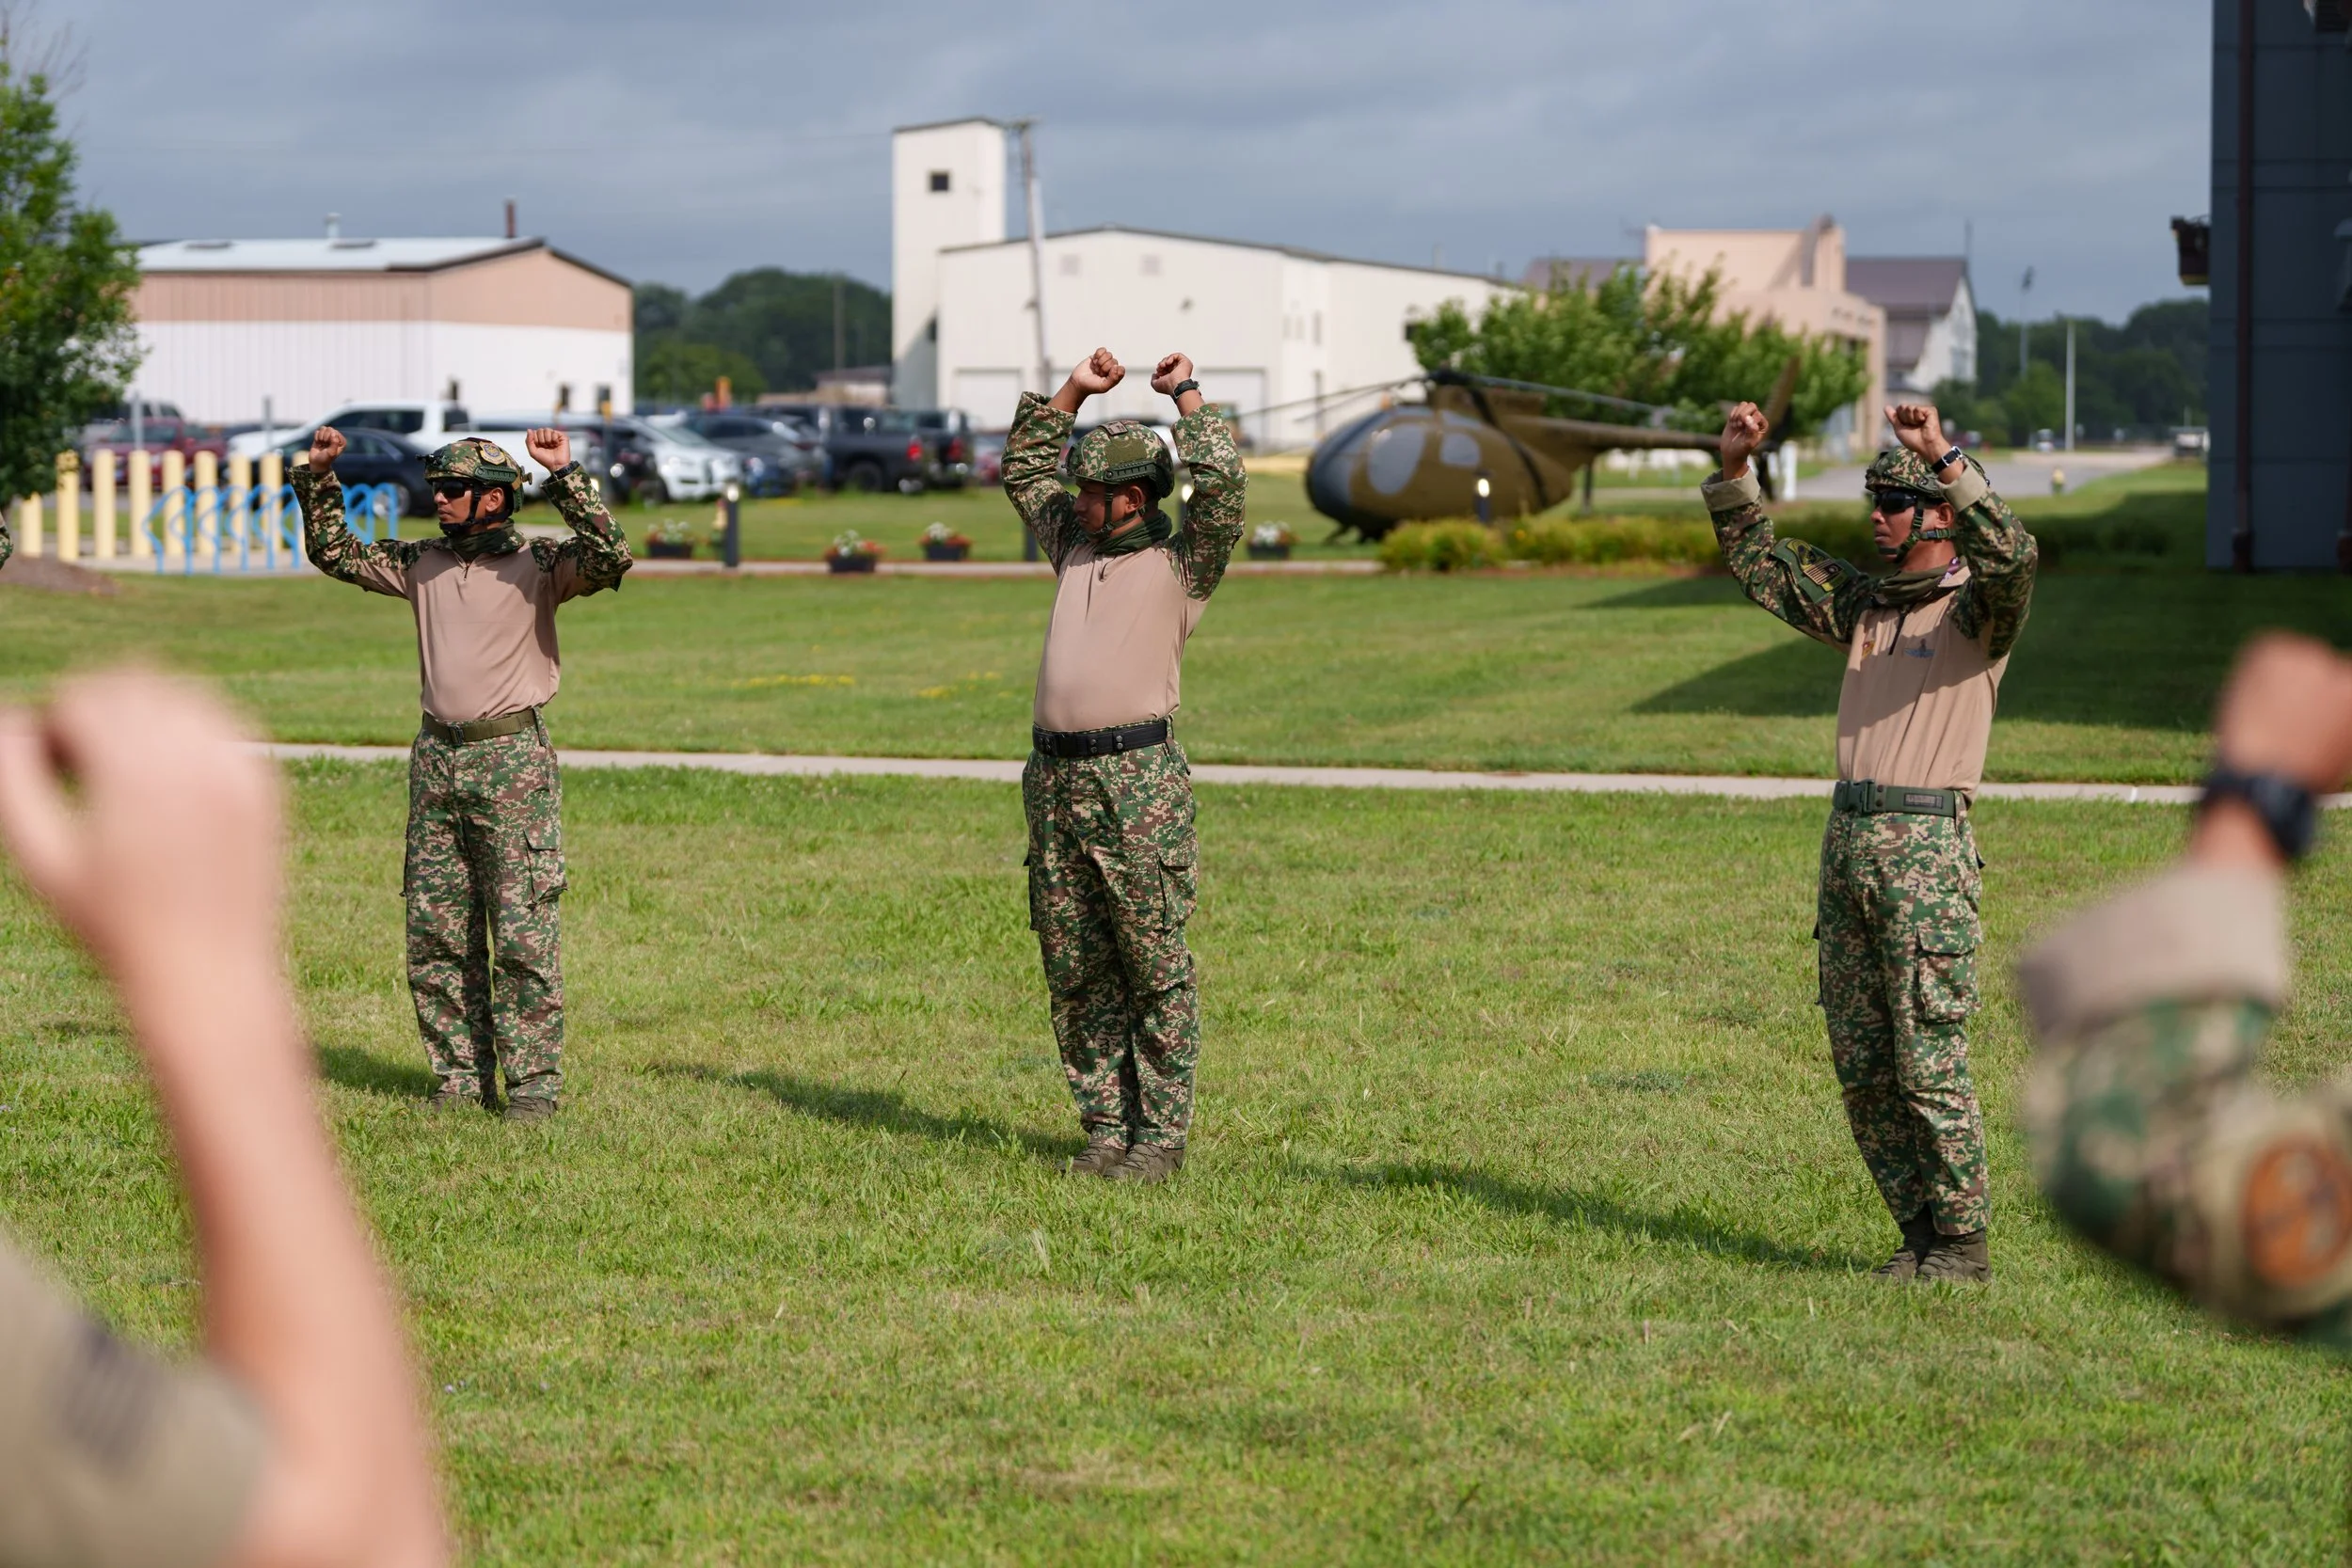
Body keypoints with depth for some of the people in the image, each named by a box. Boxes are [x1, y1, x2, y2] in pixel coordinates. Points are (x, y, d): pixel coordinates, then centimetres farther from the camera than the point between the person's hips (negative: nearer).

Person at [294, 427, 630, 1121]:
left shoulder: (538, 565, -4)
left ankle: (534, 1082, -2)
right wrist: (318, 479, 10)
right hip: (436, 758, 6)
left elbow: (610, 557, -21)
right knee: (436, 935, 6)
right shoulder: (420, 564, 12)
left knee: (523, 934, -6)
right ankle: (460, 1078, 14)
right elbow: (333, 552, 21)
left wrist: (565, 476, -25)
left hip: (512, 758, -6)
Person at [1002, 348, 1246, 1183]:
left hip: (1137, 781, -7)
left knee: (1154, 969, -3)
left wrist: (1186, 397, -4)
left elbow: (1222, 485, -15)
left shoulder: (1182, 563, 1)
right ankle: (1106, 1128, 14)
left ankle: (1161, 1134, 2)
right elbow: (1023, 470, 28)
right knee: (1074, 971, 7)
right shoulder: (1077, 545, 19)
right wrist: (1071, 392, 19)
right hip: (1054, 780, 7)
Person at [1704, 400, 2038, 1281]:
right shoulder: (1863, 604, 17)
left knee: (1929, 1063, -7)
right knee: (1862, 1068, 8)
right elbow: (1758, 564, 22)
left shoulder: (1977, 609, -4)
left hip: (1926, 850, -7)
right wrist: (1735, 468, 9)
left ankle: (1964, 1243, 2)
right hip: (1847, 844, 7)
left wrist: (1944, 459, -28)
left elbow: (2013, 554, -27)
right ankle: (1921, 1232, 17)